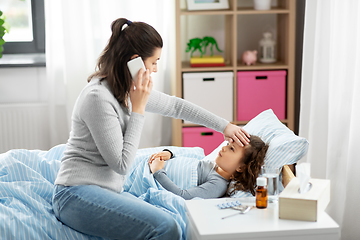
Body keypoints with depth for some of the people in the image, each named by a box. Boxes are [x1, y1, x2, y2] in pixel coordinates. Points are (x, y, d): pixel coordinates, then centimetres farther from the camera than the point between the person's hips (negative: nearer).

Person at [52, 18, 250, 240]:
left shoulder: (131, 90, 8)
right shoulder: (98, 97, -19)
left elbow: (175, 106, 22)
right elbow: (121, 164, -16)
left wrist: (224, 126, 24)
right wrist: (138, 109, -14)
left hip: (108, 190, 9)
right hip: (78, 195, -9)